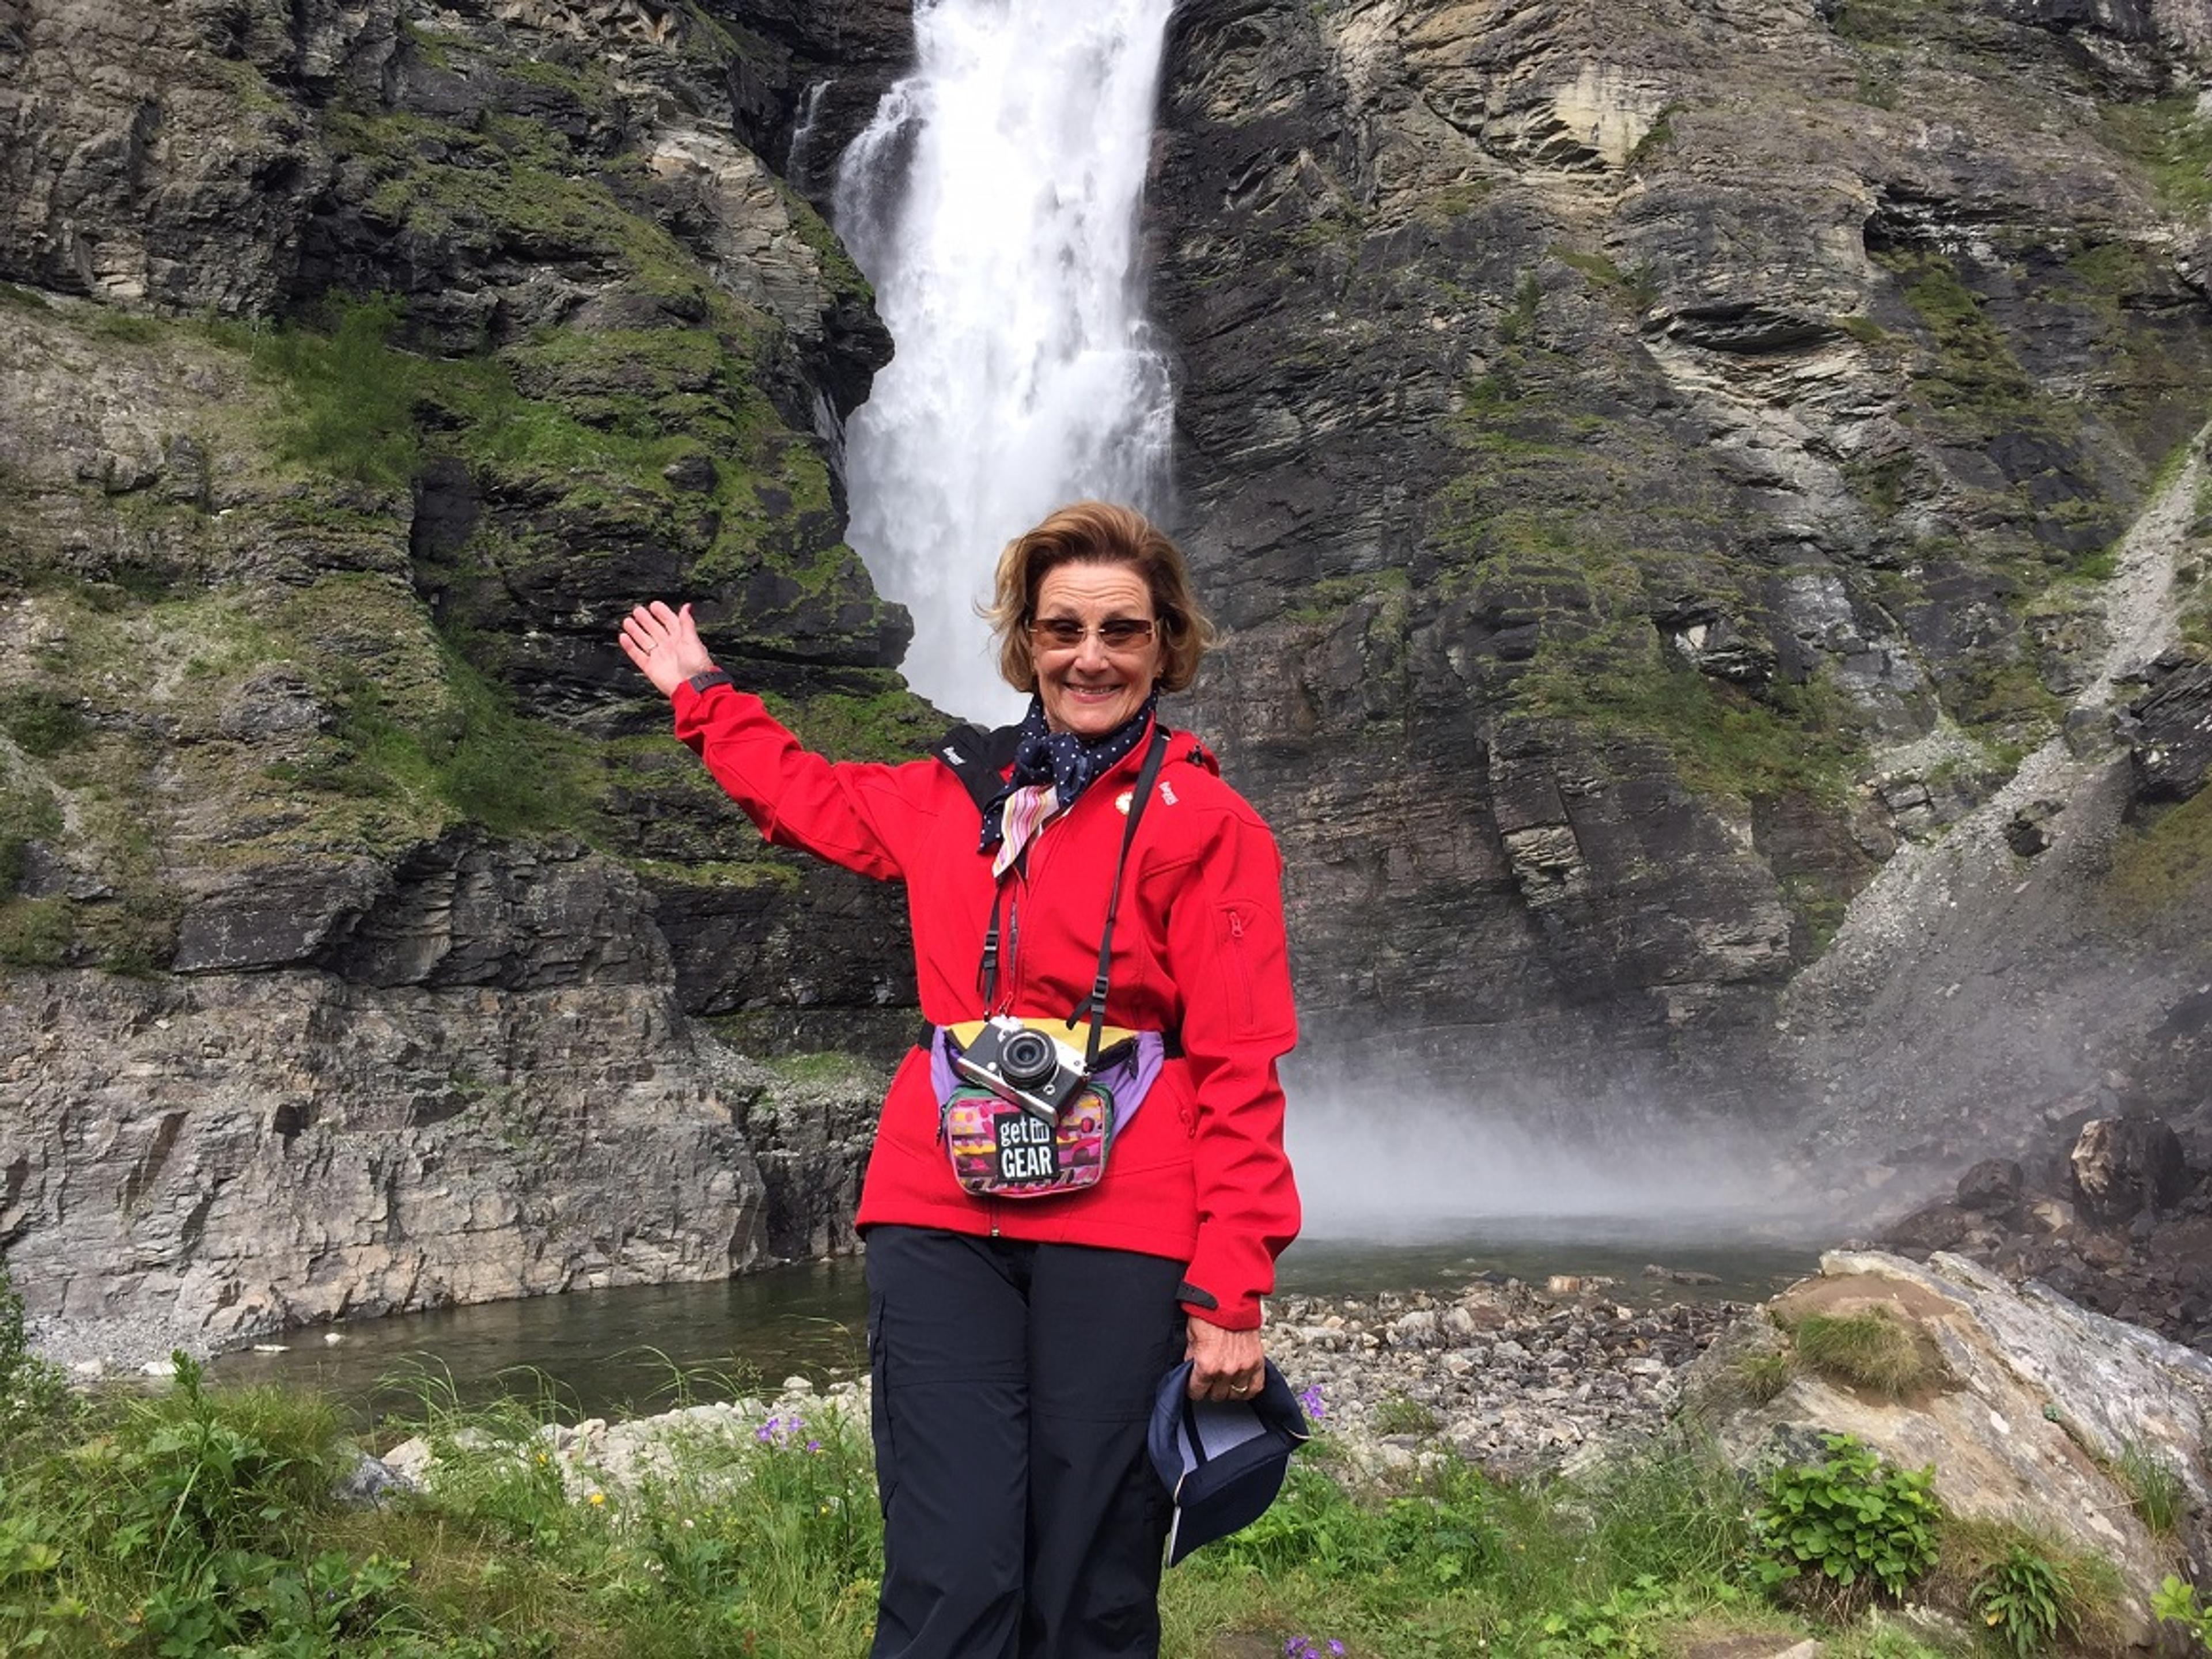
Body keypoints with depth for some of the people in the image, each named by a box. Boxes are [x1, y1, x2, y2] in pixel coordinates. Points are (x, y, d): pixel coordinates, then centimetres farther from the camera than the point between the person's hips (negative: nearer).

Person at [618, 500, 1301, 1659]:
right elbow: (814, 800, 34)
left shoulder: (1205, 823, 0)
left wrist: (1230, 1293, -11)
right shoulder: (957, 795, 13)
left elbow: (1238, 1069, -5)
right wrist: (702, 694, 43)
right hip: (942, 1224, 3)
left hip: (1117, 1232, -3)